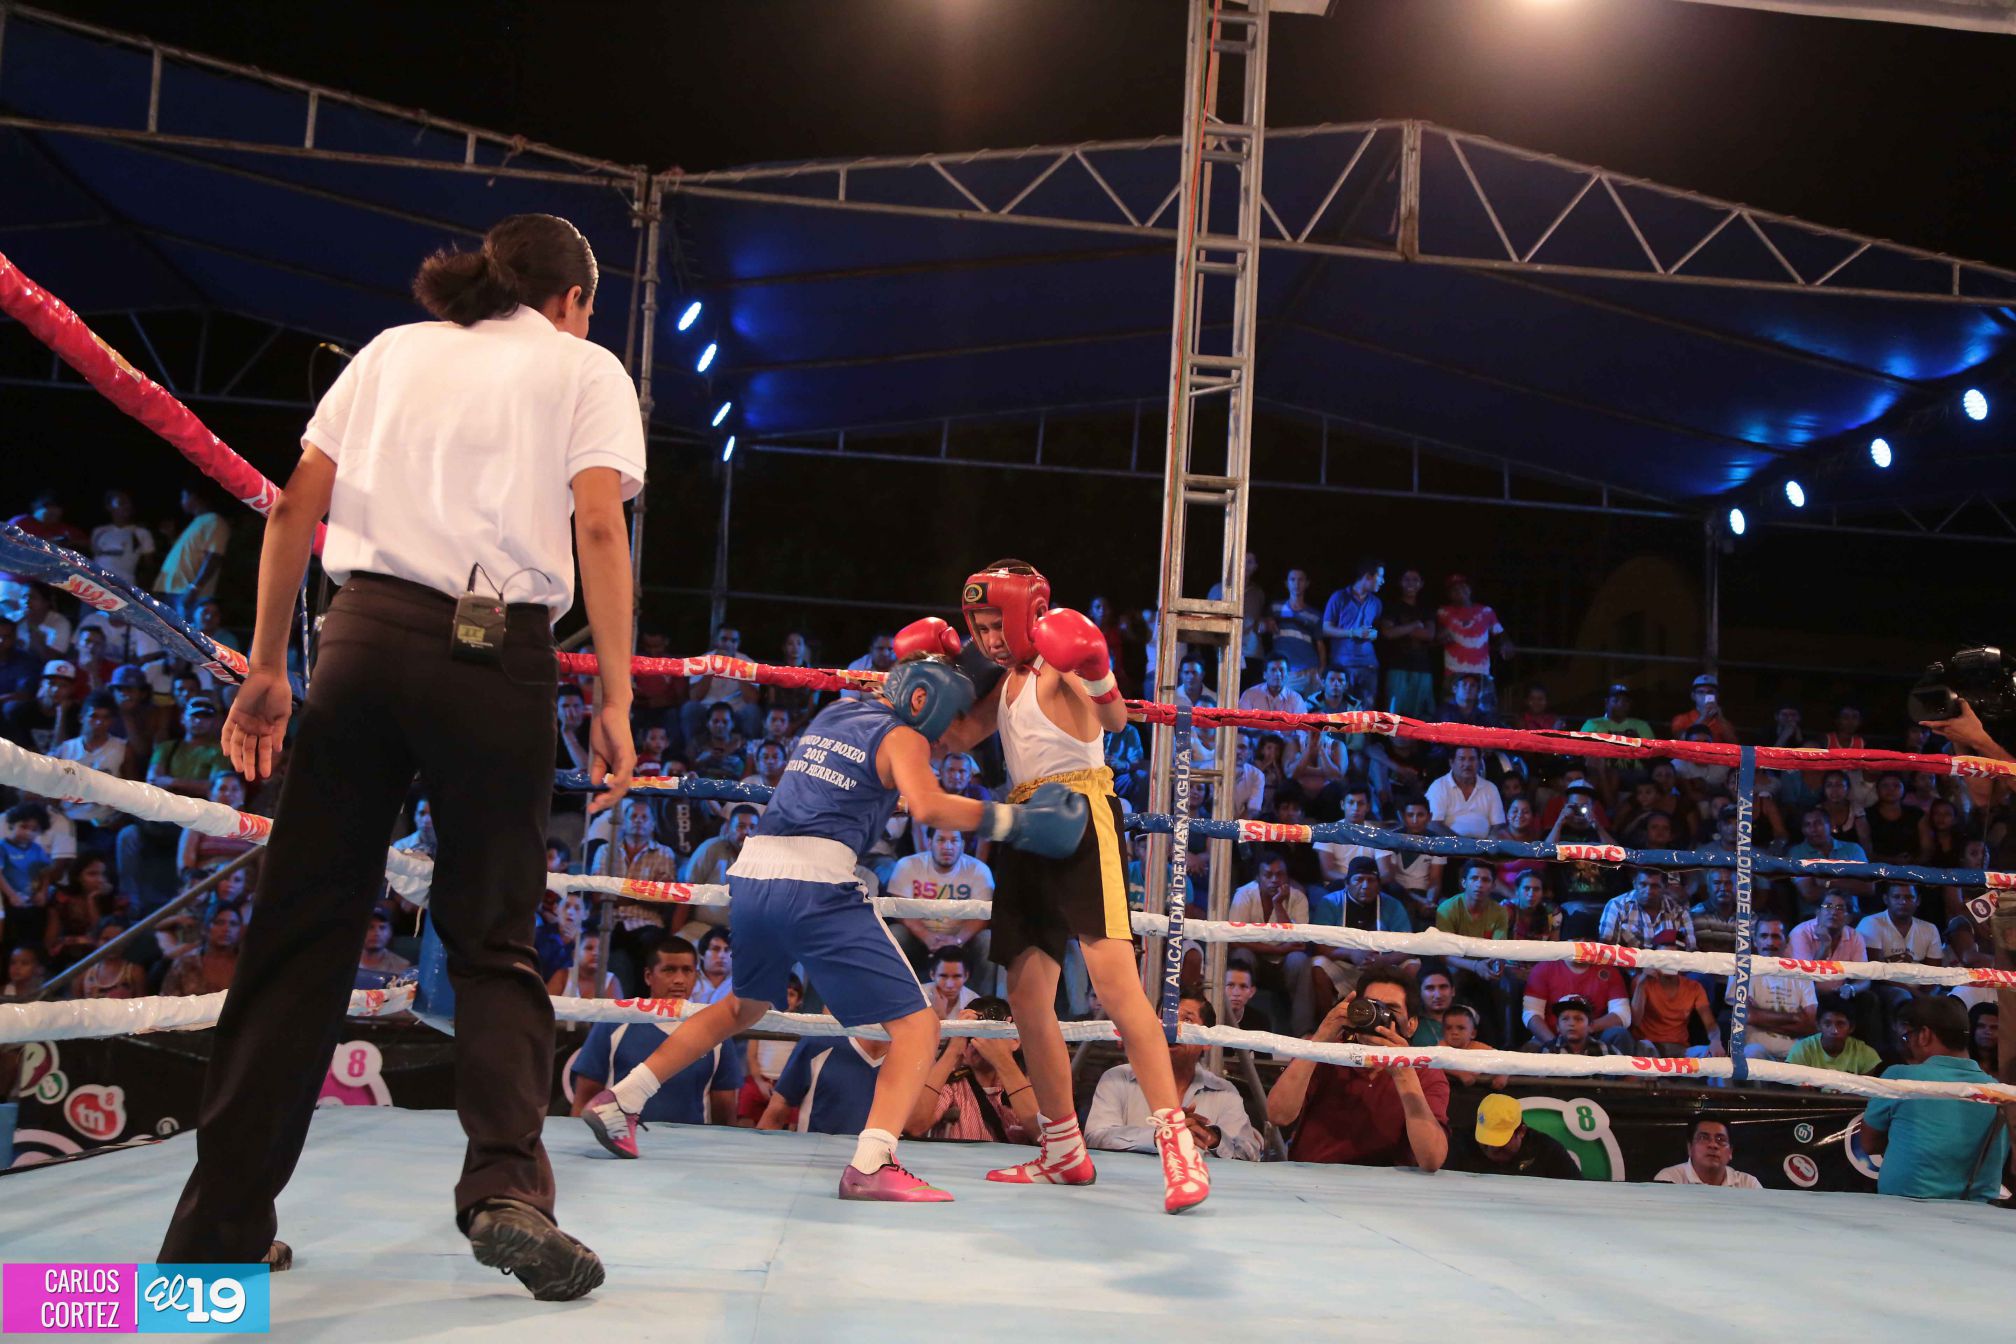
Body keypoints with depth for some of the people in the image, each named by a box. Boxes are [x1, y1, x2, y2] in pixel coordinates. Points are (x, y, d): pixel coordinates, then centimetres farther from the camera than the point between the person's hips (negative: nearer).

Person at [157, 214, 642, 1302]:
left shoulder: (392, 350, 21)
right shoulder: (585, 368, 12)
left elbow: (295, 509, 13)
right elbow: (598, 528, -2)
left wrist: (267, 665, 15)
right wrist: (614, 700, -3)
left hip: (364, 637, 3)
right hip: (496, 658, -2)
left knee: (303, 926, 6)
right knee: (493, 937, 6)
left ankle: (221, 1221, 7)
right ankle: (507, 1186, -12)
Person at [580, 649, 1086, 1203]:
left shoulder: (833, 713, 23)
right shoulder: (902, 737, 2)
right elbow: (928, 807, -17)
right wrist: (1009, 819, -11)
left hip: (751, 872, 8)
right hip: (815, 883, -8)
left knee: (743, 1006, 32)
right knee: (917, 1024, -4)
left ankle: (619, 1099, 34)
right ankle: (871, 1165, -21)